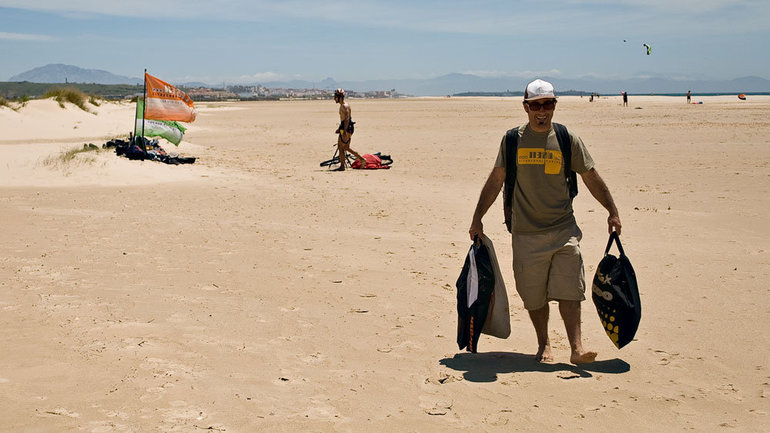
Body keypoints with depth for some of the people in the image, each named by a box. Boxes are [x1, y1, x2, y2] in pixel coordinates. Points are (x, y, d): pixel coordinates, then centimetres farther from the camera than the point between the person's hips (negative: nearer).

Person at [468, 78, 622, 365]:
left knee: (569, 289, -8)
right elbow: (495, 181, 8)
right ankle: (544, 344, 23)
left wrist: (612, 211, 6)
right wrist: (477, 218, 7)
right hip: (526, 232, 1)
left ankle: (576, 348, -6)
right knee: (533, 295, 6)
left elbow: (591, 178, 9)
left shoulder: (567, 139, 3)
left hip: (563, 229, 0)